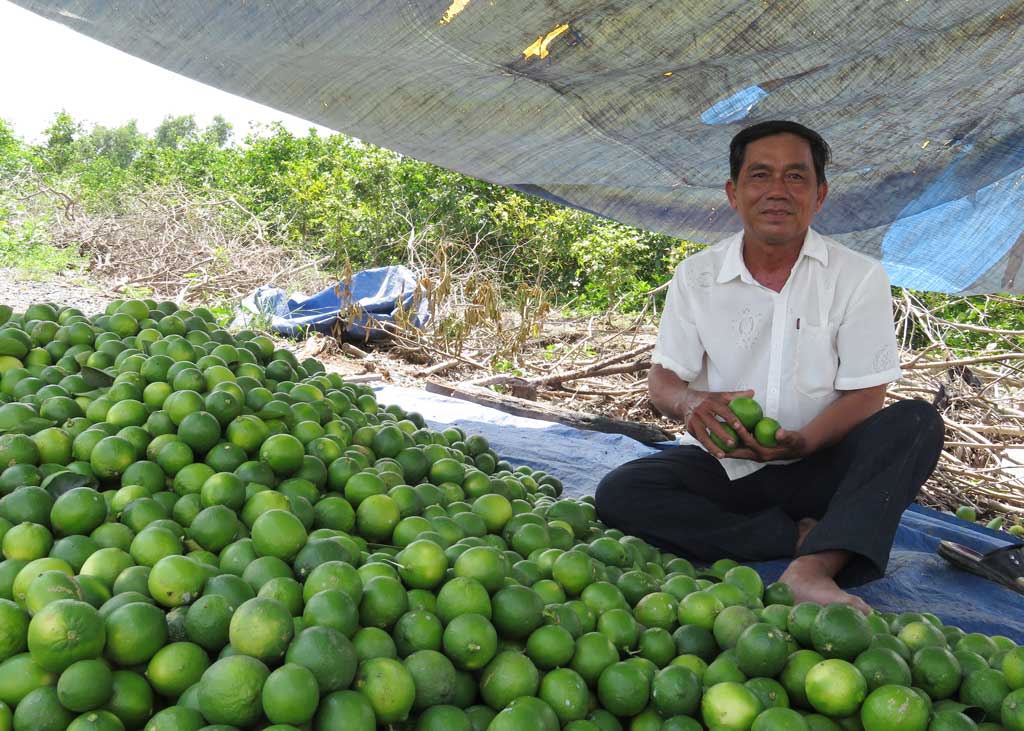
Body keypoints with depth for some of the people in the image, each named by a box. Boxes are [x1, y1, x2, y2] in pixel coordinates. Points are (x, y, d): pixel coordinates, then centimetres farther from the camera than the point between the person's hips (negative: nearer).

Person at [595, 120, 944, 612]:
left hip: (817, 466, 0)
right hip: (720, 464, 1)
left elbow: (865, 395, -7)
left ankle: (813, 569, -42)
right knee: (619, 493, -24)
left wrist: (803, 441, -28)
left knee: (918, 424, -26)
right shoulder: (696, 276, 1)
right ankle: (803, 537, -23)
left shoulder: (859, 276, -3)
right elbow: (662, 381, 0)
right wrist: (690, 403, -26)